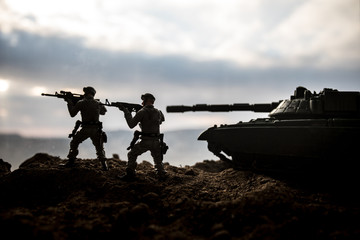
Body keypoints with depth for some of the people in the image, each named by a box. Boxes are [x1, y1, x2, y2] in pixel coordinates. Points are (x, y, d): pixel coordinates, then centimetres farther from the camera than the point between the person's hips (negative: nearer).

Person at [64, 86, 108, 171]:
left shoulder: (81, 103, -4)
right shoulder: (98, 103, 7)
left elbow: (72, 114, 3)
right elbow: (103, 112, 28)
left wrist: (69, 102, 14)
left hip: (85, 129, -2)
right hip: (96, 129, 2)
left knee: (74, 143, 20)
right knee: (99, 148, 16)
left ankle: (71, 161, 18)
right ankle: (104, 164, 2)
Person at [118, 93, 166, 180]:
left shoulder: (142, 112, -9)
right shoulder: (158, 112, 9)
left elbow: (131, 124, -7)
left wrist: (126, 111, 1)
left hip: (145, 142, -4)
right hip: (156, 142, 4)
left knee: (132, 155, 15)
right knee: (158, 159, 24)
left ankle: (130, 174, 13)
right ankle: (162, 175, 20)